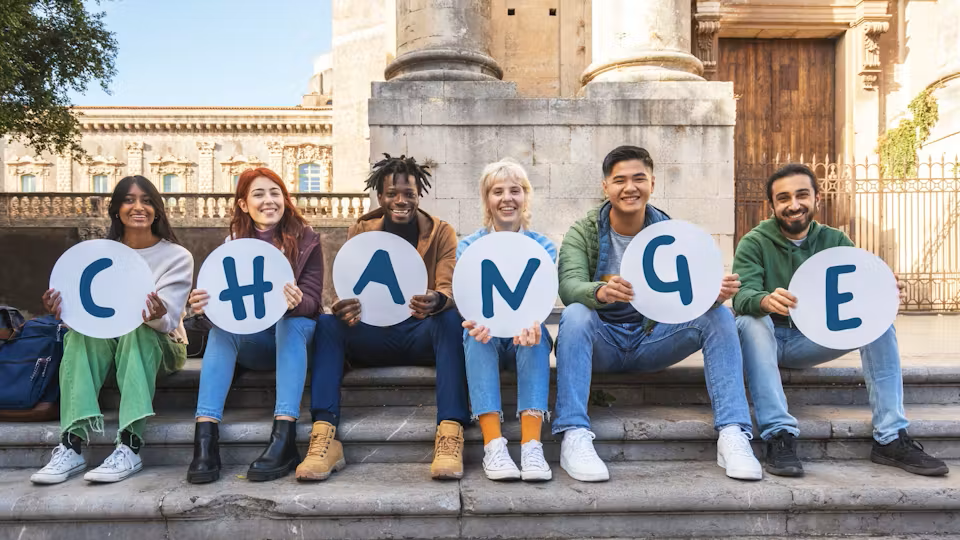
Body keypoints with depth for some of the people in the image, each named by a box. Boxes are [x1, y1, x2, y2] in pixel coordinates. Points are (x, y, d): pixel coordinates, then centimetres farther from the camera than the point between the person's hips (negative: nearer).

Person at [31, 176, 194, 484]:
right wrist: (67, 309, -29)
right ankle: (72, 445, -37)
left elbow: (167, 320, -17)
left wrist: (157, 316, -41)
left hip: (159, 344, -3)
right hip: (107, 342, 3)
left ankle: (130, 447, -43)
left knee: (136, 330, -35)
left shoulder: (177, 256, -5)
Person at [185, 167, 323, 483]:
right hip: (250, 341, 2)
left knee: (291, 323, -33)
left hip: (294, 332, -2)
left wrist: (295, 303, -36)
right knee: (221, 326, -27)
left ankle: (284, 439, -43)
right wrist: (203, 303, -28)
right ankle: (205, 438, -38)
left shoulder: (305, 240, -3)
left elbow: (311, 300, -11)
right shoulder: (232, 242, 4)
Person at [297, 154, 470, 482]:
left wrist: (436, 301, -38)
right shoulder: (360, 232, 6)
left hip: (422, 334, -1)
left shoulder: (441, 232, 1)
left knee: (452, 320, -33)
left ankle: (450, 434, -39)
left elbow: (449, 289, -11)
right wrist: (345, 307, -30)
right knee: (327, 323, -25)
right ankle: (324, 437, -33)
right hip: (373, 335, 2)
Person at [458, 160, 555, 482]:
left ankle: (532, 444, -42)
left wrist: (530, 321, -39)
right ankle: (493, 444, -41)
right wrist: (476, 320, -38)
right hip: (485, 339, 0)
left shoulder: (543, 246, 2)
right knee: (475, 335, -34)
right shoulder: (467, 247, 1)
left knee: (536, 332, -34)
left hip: (526, 338, 0)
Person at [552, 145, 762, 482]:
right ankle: (574, 437, -36)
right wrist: (600, 292, -46)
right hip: (601, 342, -2)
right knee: (575, 314, -33)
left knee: (718, 316, -17)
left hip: (651, 339, 3)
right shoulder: (583, 233, -5)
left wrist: (713, 293, -35)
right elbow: (568, 287, -23)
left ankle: (733, 434, -20)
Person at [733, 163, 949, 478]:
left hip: (812, 341, 4)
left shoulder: (835, 241, 6)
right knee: (750, 320, -35)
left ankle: (890, 439, -15)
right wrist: (765, 300, -45)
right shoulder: (754, 243, -5)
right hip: (768, 340, -3)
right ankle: (779, 435, -37)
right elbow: (742, 296, -22)